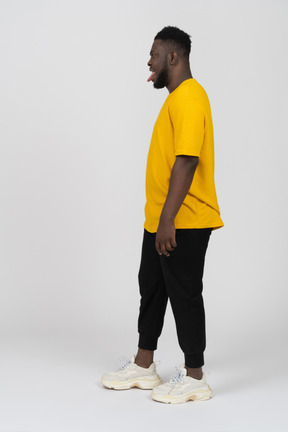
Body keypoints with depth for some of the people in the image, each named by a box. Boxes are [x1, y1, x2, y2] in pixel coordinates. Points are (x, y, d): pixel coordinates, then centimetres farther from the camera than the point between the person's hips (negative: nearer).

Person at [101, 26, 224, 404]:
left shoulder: (189, 97, -17)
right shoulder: (175, 97, 17)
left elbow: (187, 160, -26)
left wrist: (168, 219, -28)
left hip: (184, 222, -11)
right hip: (160, 220, 11)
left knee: (185, 294, -1)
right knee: (151, 288, 16)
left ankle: (194, 378, 12)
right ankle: (143, 367, 29)